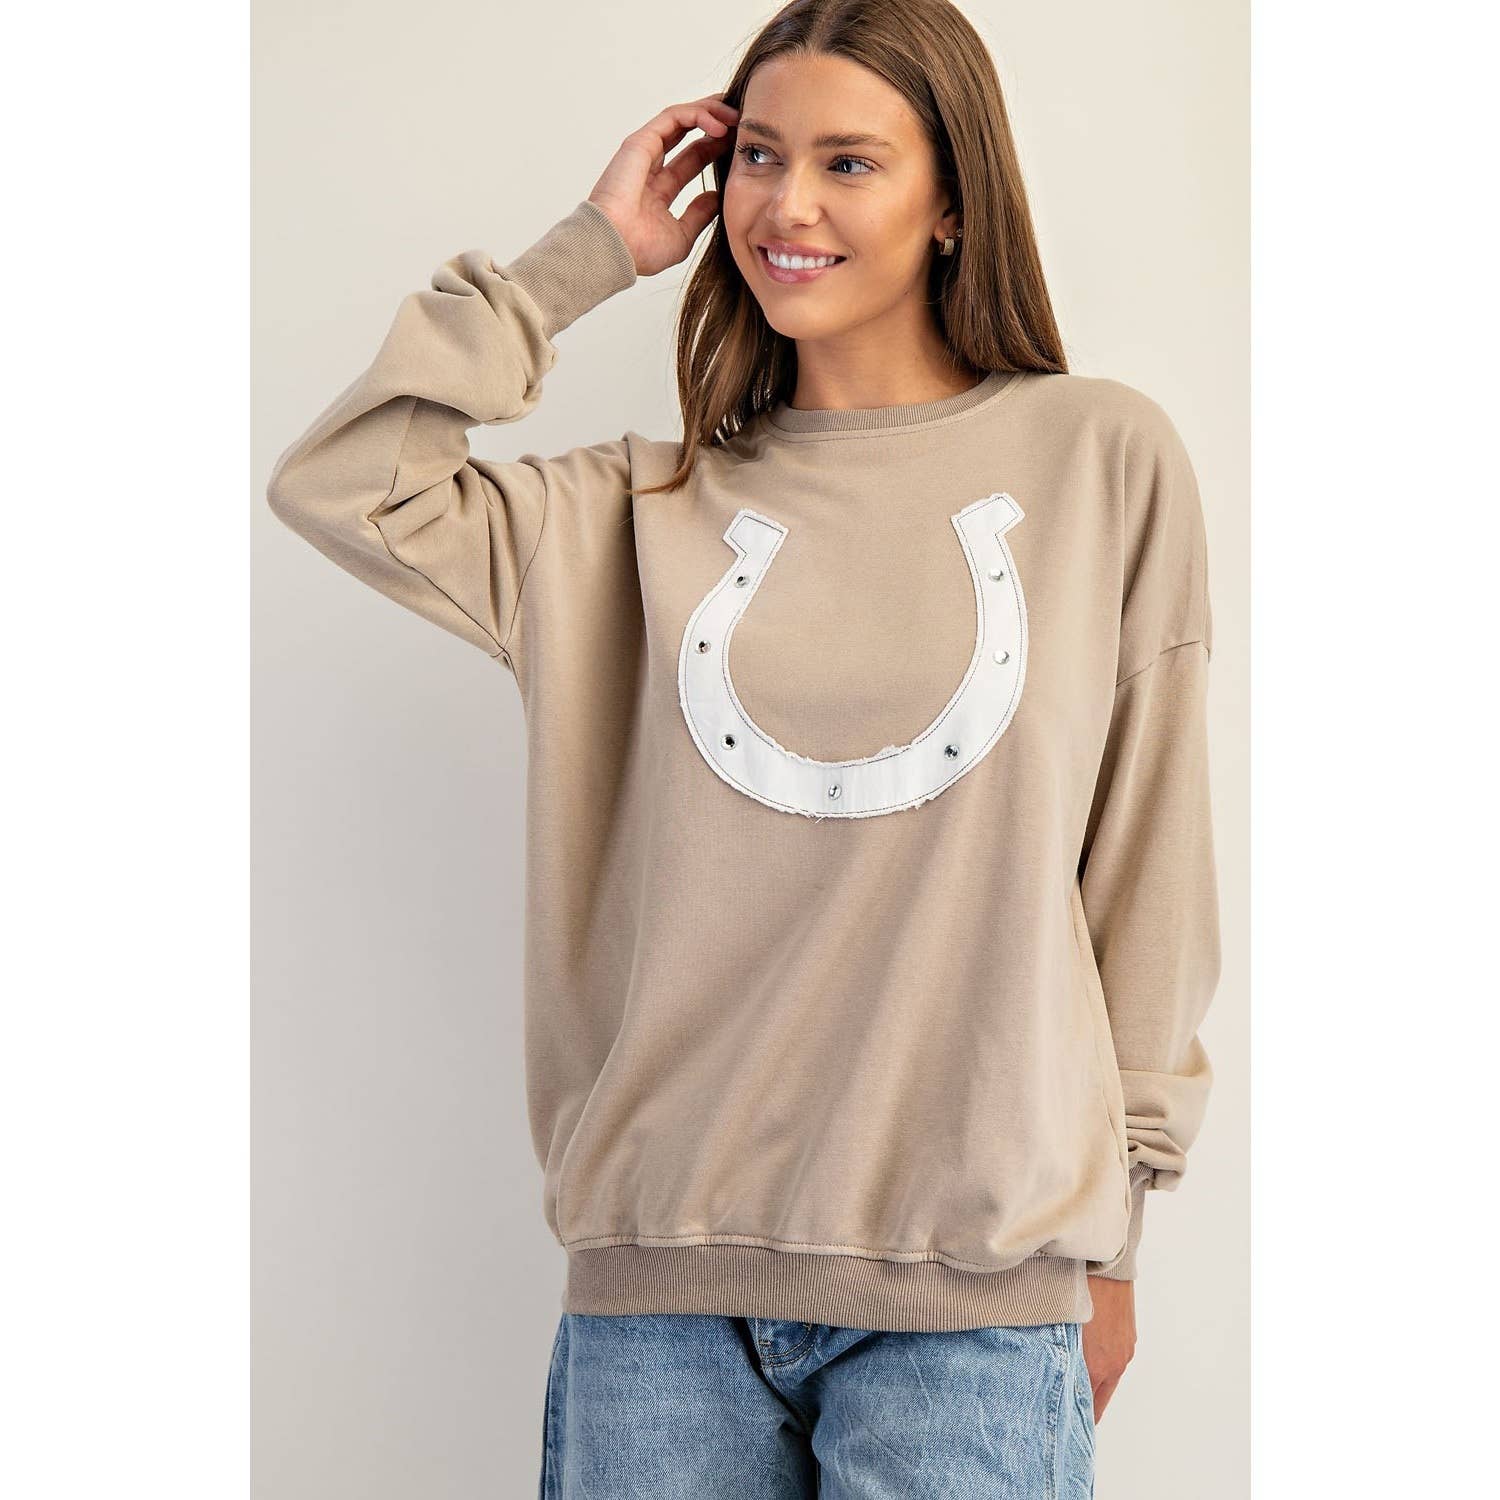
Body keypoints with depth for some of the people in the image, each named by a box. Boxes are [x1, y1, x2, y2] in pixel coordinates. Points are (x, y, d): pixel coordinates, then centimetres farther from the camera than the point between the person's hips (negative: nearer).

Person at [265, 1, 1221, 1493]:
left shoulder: (1101, 458, 4)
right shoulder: (652, 514, 8)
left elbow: (1146, 870, 6)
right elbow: (338, 483, 0)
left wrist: (1106, 1228, 8)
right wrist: (585, 254, 4)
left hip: (970, 1281, -1)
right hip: (659, 1270, 2)